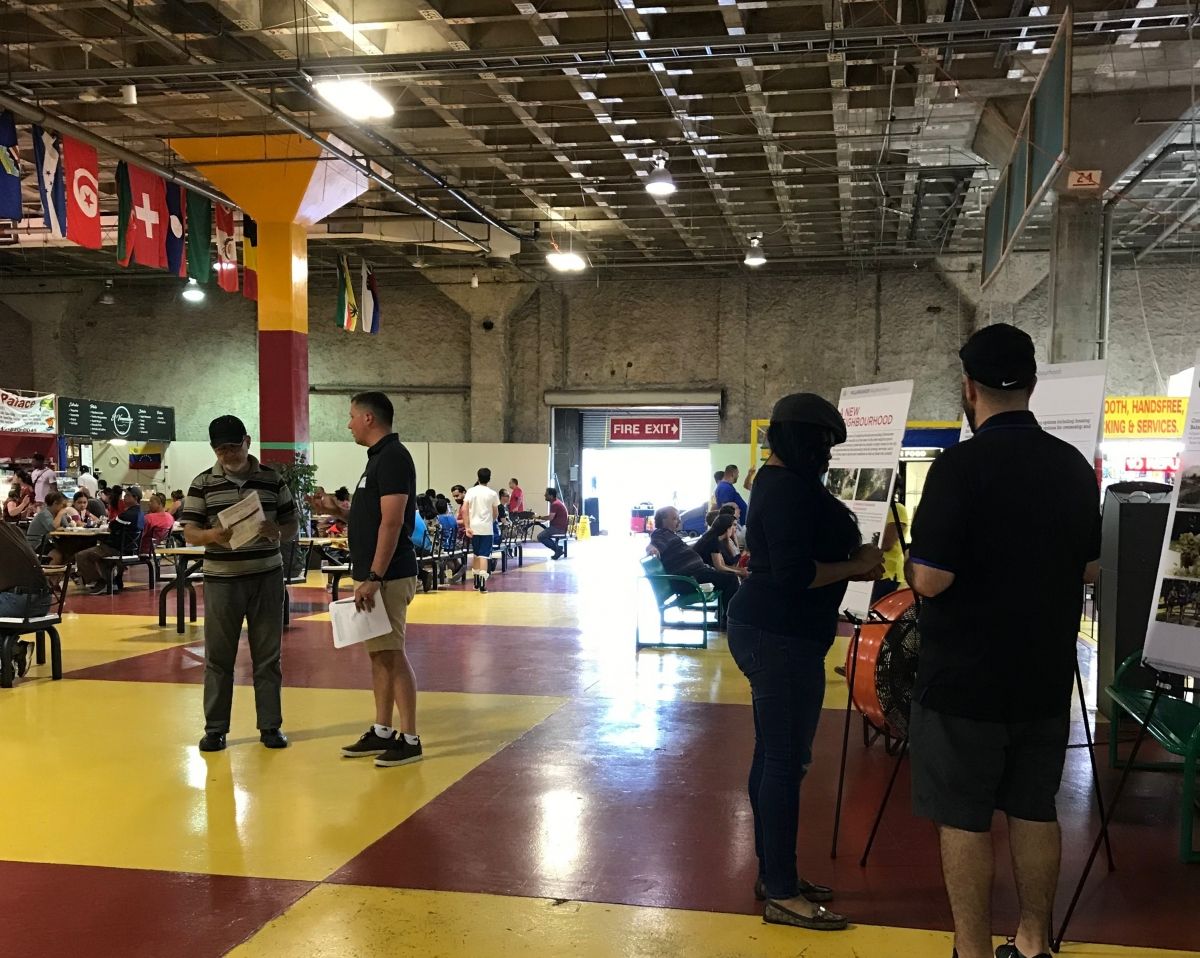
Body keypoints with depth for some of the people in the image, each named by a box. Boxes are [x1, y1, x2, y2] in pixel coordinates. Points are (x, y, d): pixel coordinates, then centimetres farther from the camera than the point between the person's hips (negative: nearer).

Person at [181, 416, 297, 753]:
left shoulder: (273, 480, 4)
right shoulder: (202, 484, 1)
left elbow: (293, 525, 8)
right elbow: (190, 534, -2)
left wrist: (277, 532, -15)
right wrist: (213, 534, -23)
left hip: (267, 576, 1)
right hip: (221, 579, -1)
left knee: (268, 655, 6)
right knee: (218, 656, 4)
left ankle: (270, 725, 16)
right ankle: (215, 727, 15)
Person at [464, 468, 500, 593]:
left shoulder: (471, 491, 4)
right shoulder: (492, 493, -1)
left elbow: (465, 510, -4)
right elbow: (496, 513, 5)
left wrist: (467, 527, -4)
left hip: (474, 527, 2)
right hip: (486, 528, -2)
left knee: (475, 554, 17)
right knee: (483, 555, -5)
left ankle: (476, 582, 23)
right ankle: (482, 583, -16)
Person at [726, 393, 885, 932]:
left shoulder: (779, 481, 16)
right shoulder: (791, 489, -18)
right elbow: (795, 574, -25)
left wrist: (851, 561, 8)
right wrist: (857, 566, -13)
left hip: (768, 631, 11)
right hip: (782, 637, -11)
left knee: (774, 755, 15)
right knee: (787, 760, -6)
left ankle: (772, 873, 25)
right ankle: (782, 894, 1)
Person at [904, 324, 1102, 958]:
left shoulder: (959, 466, -18)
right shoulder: (1075, 467, 2)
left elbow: (931, 580, -21)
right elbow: (1090, 569, 11)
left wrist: (912, 560, 0)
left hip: (965, 678, -6)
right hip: (1045, 675, 6)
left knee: (964, 819, 5)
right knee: (1034, 810, 17)